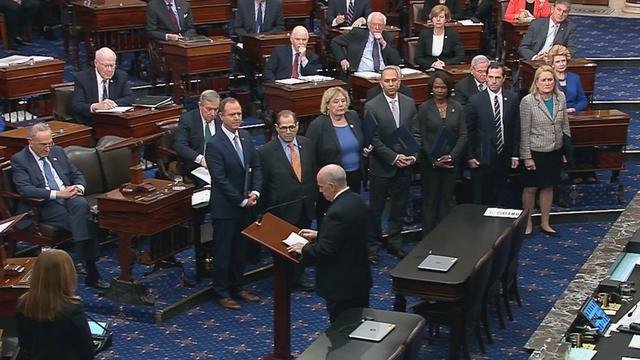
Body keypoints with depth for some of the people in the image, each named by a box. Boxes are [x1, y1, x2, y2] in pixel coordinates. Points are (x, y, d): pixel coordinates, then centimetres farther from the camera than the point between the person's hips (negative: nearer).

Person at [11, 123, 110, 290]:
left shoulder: (58, 152, 19)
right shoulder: (19, 160, 2)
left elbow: (77, 175, 22)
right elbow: (25, 189, -12)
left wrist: (78, 188, -3)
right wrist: (57, 194, -19)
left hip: (70, 197, 4)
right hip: (45, 206, -4)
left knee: (81, 205, -34)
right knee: (83, 222, -30)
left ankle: (89, 266, -38)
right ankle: (91, 270, -29)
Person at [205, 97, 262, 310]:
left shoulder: (245, 137, 4)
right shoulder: (214, 145, -18)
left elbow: (256, 166, 8)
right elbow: (221, 180, -19)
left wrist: (255, 192, -7)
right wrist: (242, 201, -16)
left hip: (245, 205, 7)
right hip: (225, 207, -7)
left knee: (240, 249, 17)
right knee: (223, 251, 5)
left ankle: (237, 288, 31)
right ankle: (222, 293, 18)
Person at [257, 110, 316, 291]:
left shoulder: (307, 144, 0)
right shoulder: (266, 152, -14)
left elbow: (313, 173, 10)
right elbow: (262, 184, -8)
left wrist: (314, 198, 10)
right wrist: (264, 212, -6)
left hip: (305, 207, 5)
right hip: (282, 210, -5)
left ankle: (298, 278, 33)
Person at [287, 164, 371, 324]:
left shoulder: (337, 211, -27)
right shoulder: (357, 201, 3)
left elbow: (326, 250, -25)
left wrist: (304, 249, -9)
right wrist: (318, 234, 14)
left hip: (341, 285, -9)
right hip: (361, 278, 9)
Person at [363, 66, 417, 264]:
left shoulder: (409, 103, 3)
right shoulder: (372, 106, -10)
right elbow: (373, 139, -12)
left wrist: (413, 155, -9)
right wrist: (393, 157, -17)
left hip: (404, 166, 4)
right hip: (381, 167, -4)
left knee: (399, 207, 14)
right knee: (375, 209, 5)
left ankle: (395, 242, 29)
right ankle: (372, 245, 17)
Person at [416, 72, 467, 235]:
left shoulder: (457, 108, 2)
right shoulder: (424, 108, -3)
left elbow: (463, 135, 1)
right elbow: (422, 138, -4)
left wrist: (451, 156, -10)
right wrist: (434, 160, -10)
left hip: (451, 160, 2)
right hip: (429, 162, -2)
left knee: (447, 198, 6)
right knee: (430, 199, 4)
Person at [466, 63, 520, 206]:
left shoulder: (513, 98, 1)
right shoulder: (476, 100, -7)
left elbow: (516, 128, 6)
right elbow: (469, 131, -2)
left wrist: (515, 154, 4)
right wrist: (470, 156, -5)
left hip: (504, 157, 2)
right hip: (482, 158, -2)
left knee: (499, 198, 10)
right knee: (480, 198, 6)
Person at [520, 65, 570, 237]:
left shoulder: (560, 97, -1)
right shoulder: (528, 101, -15)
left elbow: (565, 125, 9)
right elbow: (524, 132, -12)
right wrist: (526, 157, -12)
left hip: (555, 151, 4)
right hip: (535, 152, -4)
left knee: (548, 187, 15)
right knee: (531, 188, 8)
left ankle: (545, 223, 29)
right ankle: (528, 223, 26)